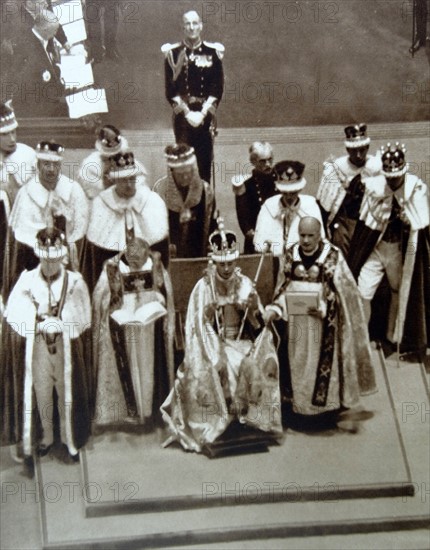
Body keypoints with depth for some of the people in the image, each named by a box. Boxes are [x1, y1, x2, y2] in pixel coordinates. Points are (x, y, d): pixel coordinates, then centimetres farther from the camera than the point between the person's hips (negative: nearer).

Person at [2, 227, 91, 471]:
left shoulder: (74, 281, -6)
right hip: (37, 347, 1)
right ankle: (46, 437, 31)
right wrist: (56, 321, -19)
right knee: (41, 395, 11)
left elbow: (81, 319, -12)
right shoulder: (28, 280, -4)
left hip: (66, 347, -1)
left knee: (67, 394, 8)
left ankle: (69, 440, 25)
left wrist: (43, 319, -15)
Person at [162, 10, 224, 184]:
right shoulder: (173, 53, 1)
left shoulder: (213, 52, 2)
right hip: (182, 115, 0)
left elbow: (217, 89, 0)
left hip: (205, 116, 1)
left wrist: (202, 113, -10)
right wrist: (187, 113, -11)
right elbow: (170, 90, 0)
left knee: (205, 159, 2)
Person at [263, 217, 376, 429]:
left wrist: (324, 308, -23)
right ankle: (303, 405, 22)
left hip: (324, 320, -3)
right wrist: (274, 309, -10)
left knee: (323, 361, 2)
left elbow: (339, 290, -9)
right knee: (300, 362, 10)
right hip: (297, 319, 3)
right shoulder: (291, 254, 0)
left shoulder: (332, 255, -11)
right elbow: (284, 286, 5)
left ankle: (326, 403, 17)